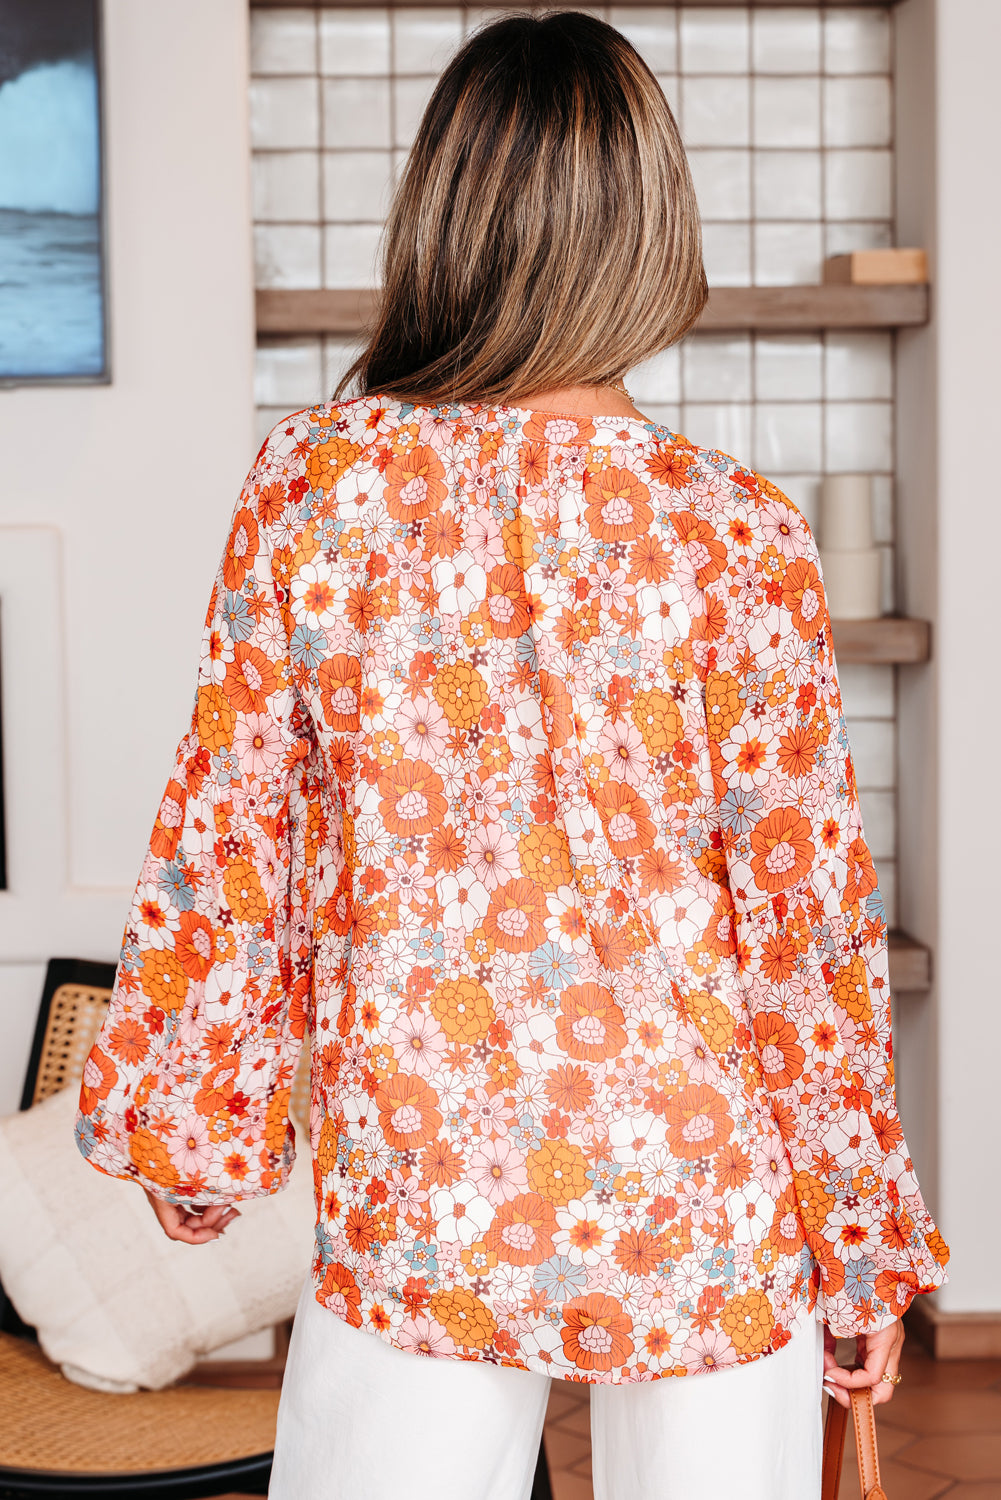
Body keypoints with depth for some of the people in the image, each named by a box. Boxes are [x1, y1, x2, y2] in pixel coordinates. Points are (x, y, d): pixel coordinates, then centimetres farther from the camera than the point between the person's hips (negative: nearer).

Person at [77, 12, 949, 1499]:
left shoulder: (313, 481, -7)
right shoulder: (738, 535, -11)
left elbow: (224, 841, -1)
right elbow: (804, 914, -7)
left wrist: (188, 1129, 13)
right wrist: (862, 1239, 5)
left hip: (417, 1198, 1)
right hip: (701, 1203, 0)